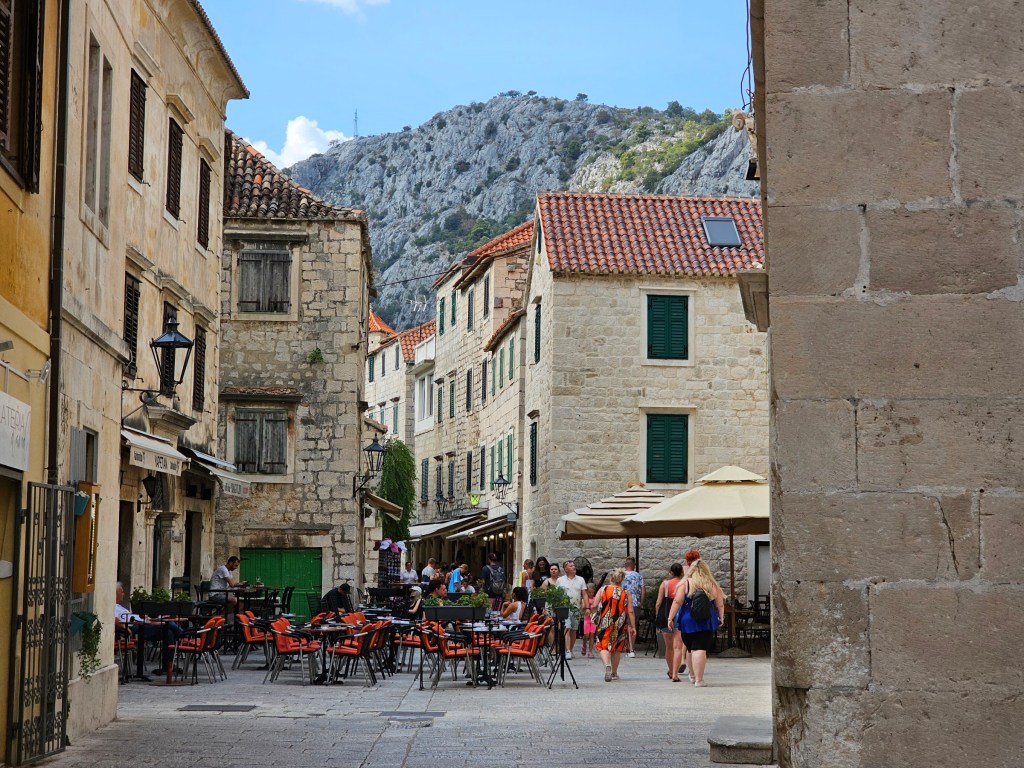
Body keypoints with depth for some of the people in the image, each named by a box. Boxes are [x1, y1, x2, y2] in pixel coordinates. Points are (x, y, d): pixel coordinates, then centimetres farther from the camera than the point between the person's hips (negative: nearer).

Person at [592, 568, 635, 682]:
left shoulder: (603, 589, -1)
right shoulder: (626, 593, 1)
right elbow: (630, 611, -2)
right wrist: (633, 627, 3)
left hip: (605, 622, -2)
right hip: (620, 625, 2)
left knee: (604, 647, -1)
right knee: (616, 648, 16)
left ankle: (607, 665, -29)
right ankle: (614, 673, 24)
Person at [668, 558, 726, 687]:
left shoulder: (685, 584, -3)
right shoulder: (712, 585, 1)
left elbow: (677, 602, -9)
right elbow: (720, 605, 6)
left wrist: (670, 617, -5)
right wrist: (721, 618, 19)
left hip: (687, 622, 1)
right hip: (706, 622, -1)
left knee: (690, 649, 17)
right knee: (700, 649, -5)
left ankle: (693, 676, 33)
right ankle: (699, 679, -13)